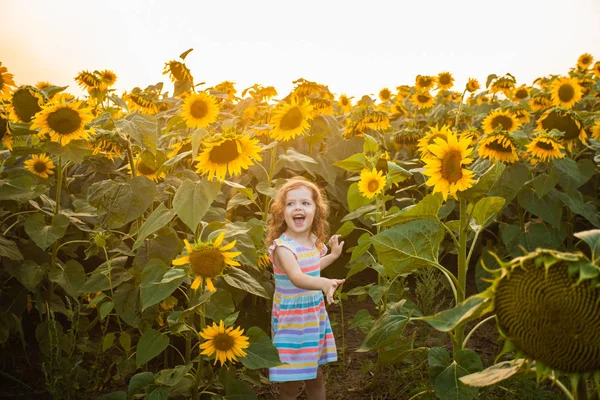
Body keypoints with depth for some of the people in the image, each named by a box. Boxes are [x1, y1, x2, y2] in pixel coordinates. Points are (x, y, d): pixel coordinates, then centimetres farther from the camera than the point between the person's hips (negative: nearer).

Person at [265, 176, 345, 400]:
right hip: (291, 319, -6)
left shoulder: (314, 241, -1)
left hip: (315, 315, 7)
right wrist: (325, 283, -60)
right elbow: (297, 278, -43)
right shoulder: (282, 247, -24)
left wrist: (333, 255, 22)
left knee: (315, 375, 19)